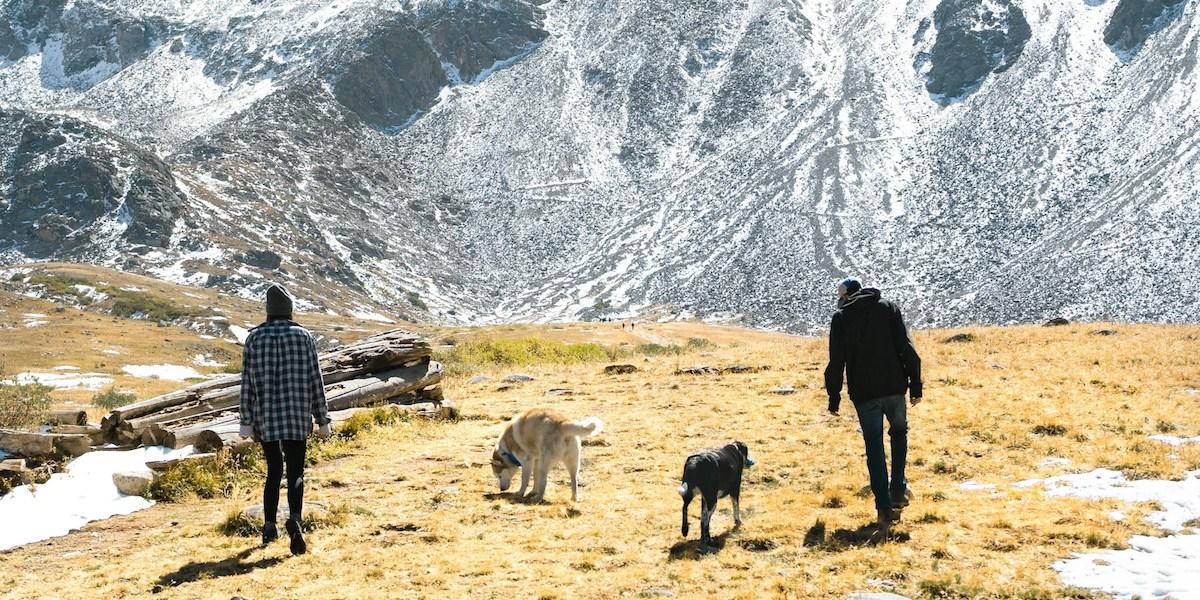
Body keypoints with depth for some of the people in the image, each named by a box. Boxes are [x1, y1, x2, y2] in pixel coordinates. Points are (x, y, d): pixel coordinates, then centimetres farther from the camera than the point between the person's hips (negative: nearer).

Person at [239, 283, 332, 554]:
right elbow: (315, 381, -1)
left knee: (274, 471, 18)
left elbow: (248, 382, -2)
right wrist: (322, 420, 4)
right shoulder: (304, 336, -2)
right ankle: (294, 519, -26)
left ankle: (269, 527, 21)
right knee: (295, 475, 0)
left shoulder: (254, 337, -1)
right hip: (297, 418, -2)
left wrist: (246, 422, 1)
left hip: (266, 419, 2)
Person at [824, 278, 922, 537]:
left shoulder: (841, 317, 2)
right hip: (894, 387, 1)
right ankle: (898, 490, 14)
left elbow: (836, 361, -2)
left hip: (864, 393, -1)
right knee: (899, 431, 25)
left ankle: (884, 509, 0)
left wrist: (834, 396, 4)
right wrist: (915, 384, 2)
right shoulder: (888, 308, 6)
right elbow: (906, 348, -1)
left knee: (874, 448, 4)